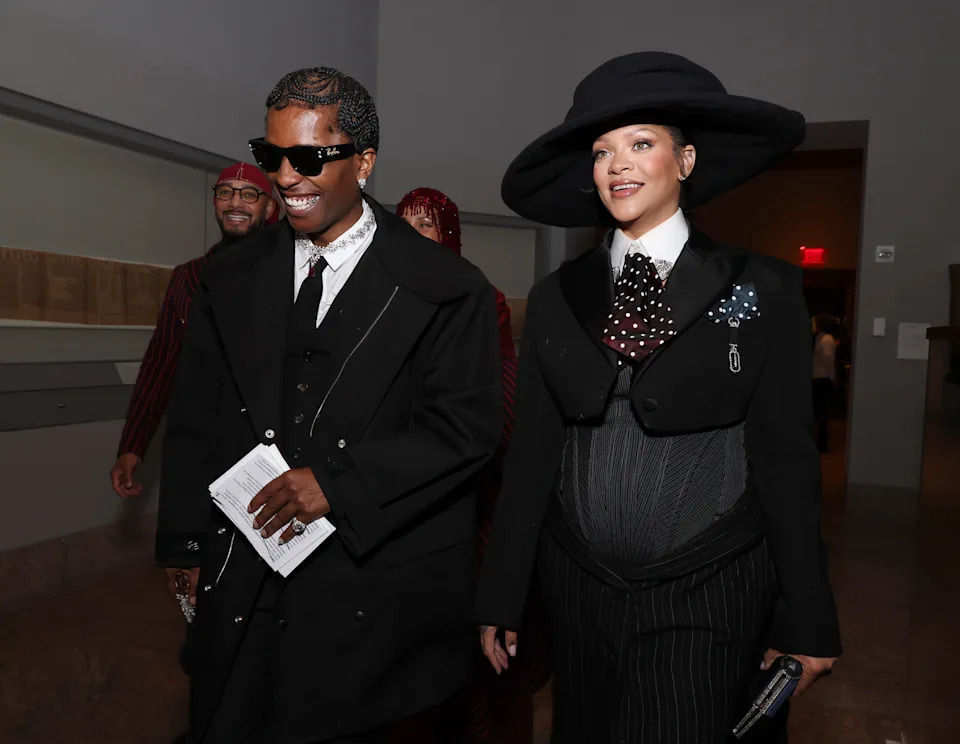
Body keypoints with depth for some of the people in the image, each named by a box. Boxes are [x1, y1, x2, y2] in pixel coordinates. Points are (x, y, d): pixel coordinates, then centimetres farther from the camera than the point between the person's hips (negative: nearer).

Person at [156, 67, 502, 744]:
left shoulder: (446, 290, -6)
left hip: (370, 598, -3)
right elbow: (195, 426, 11)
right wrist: (186, 547, 7)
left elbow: (469, 426, -12)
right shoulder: (232, 282, 8)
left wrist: (338, 482, -17)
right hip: (241, 584, 4)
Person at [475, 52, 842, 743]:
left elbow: (787, 460, -3)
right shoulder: (557, 297, 2)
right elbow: (531, 452, 3)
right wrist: (501, 599, 4)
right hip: (578, 592, 3)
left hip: (708, 601, -3)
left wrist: (807, 621, 0)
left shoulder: (761, 290, -5)